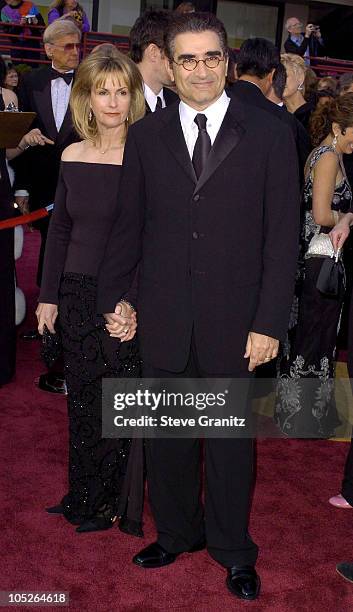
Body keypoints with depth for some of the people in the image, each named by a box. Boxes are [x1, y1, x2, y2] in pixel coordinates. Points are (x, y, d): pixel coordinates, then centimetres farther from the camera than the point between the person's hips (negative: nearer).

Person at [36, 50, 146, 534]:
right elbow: (60, 230, 10)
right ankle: (84, 494, 32)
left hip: (127, 299, -4)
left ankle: (116, 501, 25)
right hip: (78, 294, 5)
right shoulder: (72, 156, 5)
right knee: (82, 398, 14)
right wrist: (49, 295, 8)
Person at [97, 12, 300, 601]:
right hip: (163, 319, 2)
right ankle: (176, 533, 37)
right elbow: (128, 226, 9)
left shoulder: (269, 134, -2)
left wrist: (269, 322, -8)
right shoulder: (145, 136, 5)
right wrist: (113, 299, 4)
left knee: (231, 440, 11)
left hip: (234, 320, -2)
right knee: (167, 437, 14)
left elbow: (282, 235, -3)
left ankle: (233, 550, 32)